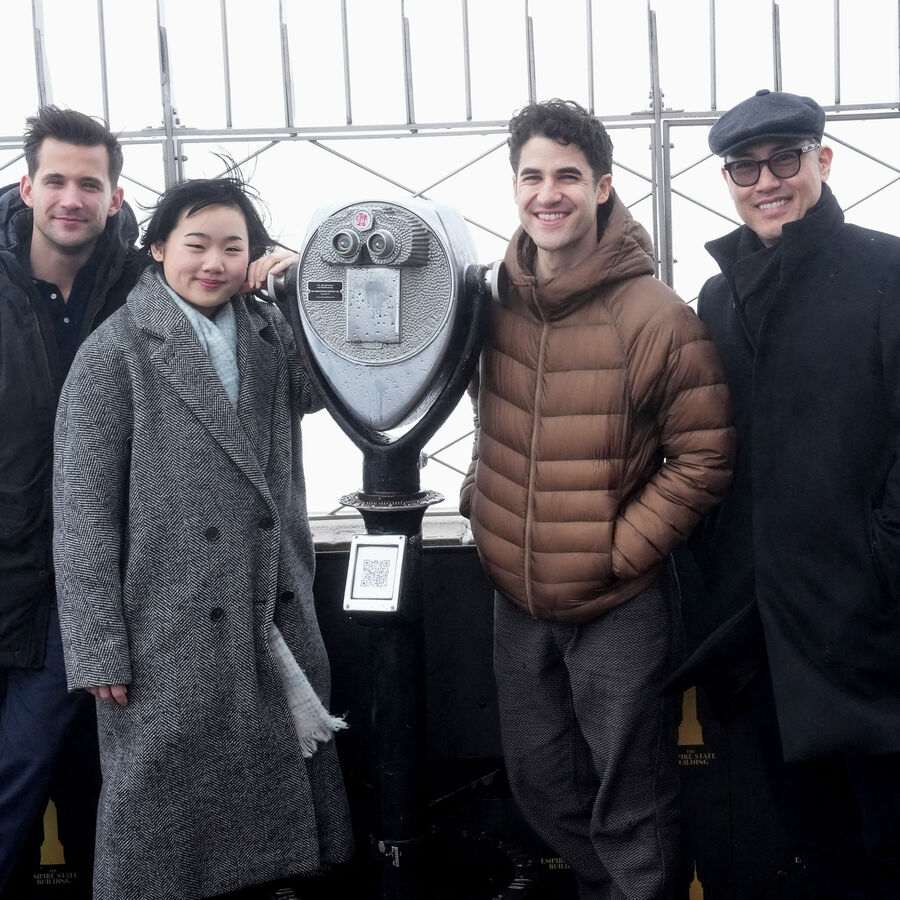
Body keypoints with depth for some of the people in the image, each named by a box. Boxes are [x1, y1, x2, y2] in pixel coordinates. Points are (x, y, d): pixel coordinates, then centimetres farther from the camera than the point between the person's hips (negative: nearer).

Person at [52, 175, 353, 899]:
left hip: (280, 619, 5)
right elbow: (83, 509, -6)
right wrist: (96, 646, -10)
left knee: (287, 797, 13)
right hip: (168, 631, -4)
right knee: (161, 815, 6)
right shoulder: (116, 352, -3)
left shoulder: (273, 336, 11)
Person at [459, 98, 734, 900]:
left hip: (619, 604, -6)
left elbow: (702, 459, -12)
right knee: (538, 777, 21)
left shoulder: (657, 317, -15)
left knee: (628, 803, 7)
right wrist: (481, 497, 5)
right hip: (516, 595, 6)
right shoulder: (493, 299, 2)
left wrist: (621, 548, -15)